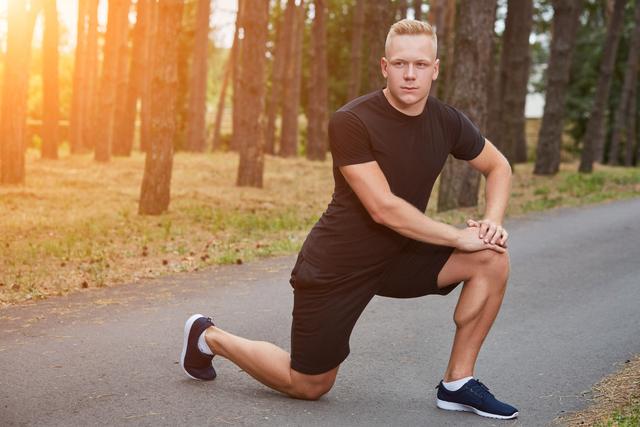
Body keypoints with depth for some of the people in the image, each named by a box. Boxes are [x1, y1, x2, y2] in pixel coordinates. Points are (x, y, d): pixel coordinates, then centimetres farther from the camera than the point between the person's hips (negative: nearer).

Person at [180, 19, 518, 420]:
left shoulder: (446, 122, -4)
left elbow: (499, 166, 12)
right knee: (310, 385, 5)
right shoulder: (351, 122, -23)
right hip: (338, 266, -6)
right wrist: (459, 237, -21)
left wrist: (493, 220, -7)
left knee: (492, 259, -12)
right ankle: (209, 337, 29)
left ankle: (457, 384, 0)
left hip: (400, 255, 6)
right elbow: (383, 209, -27)